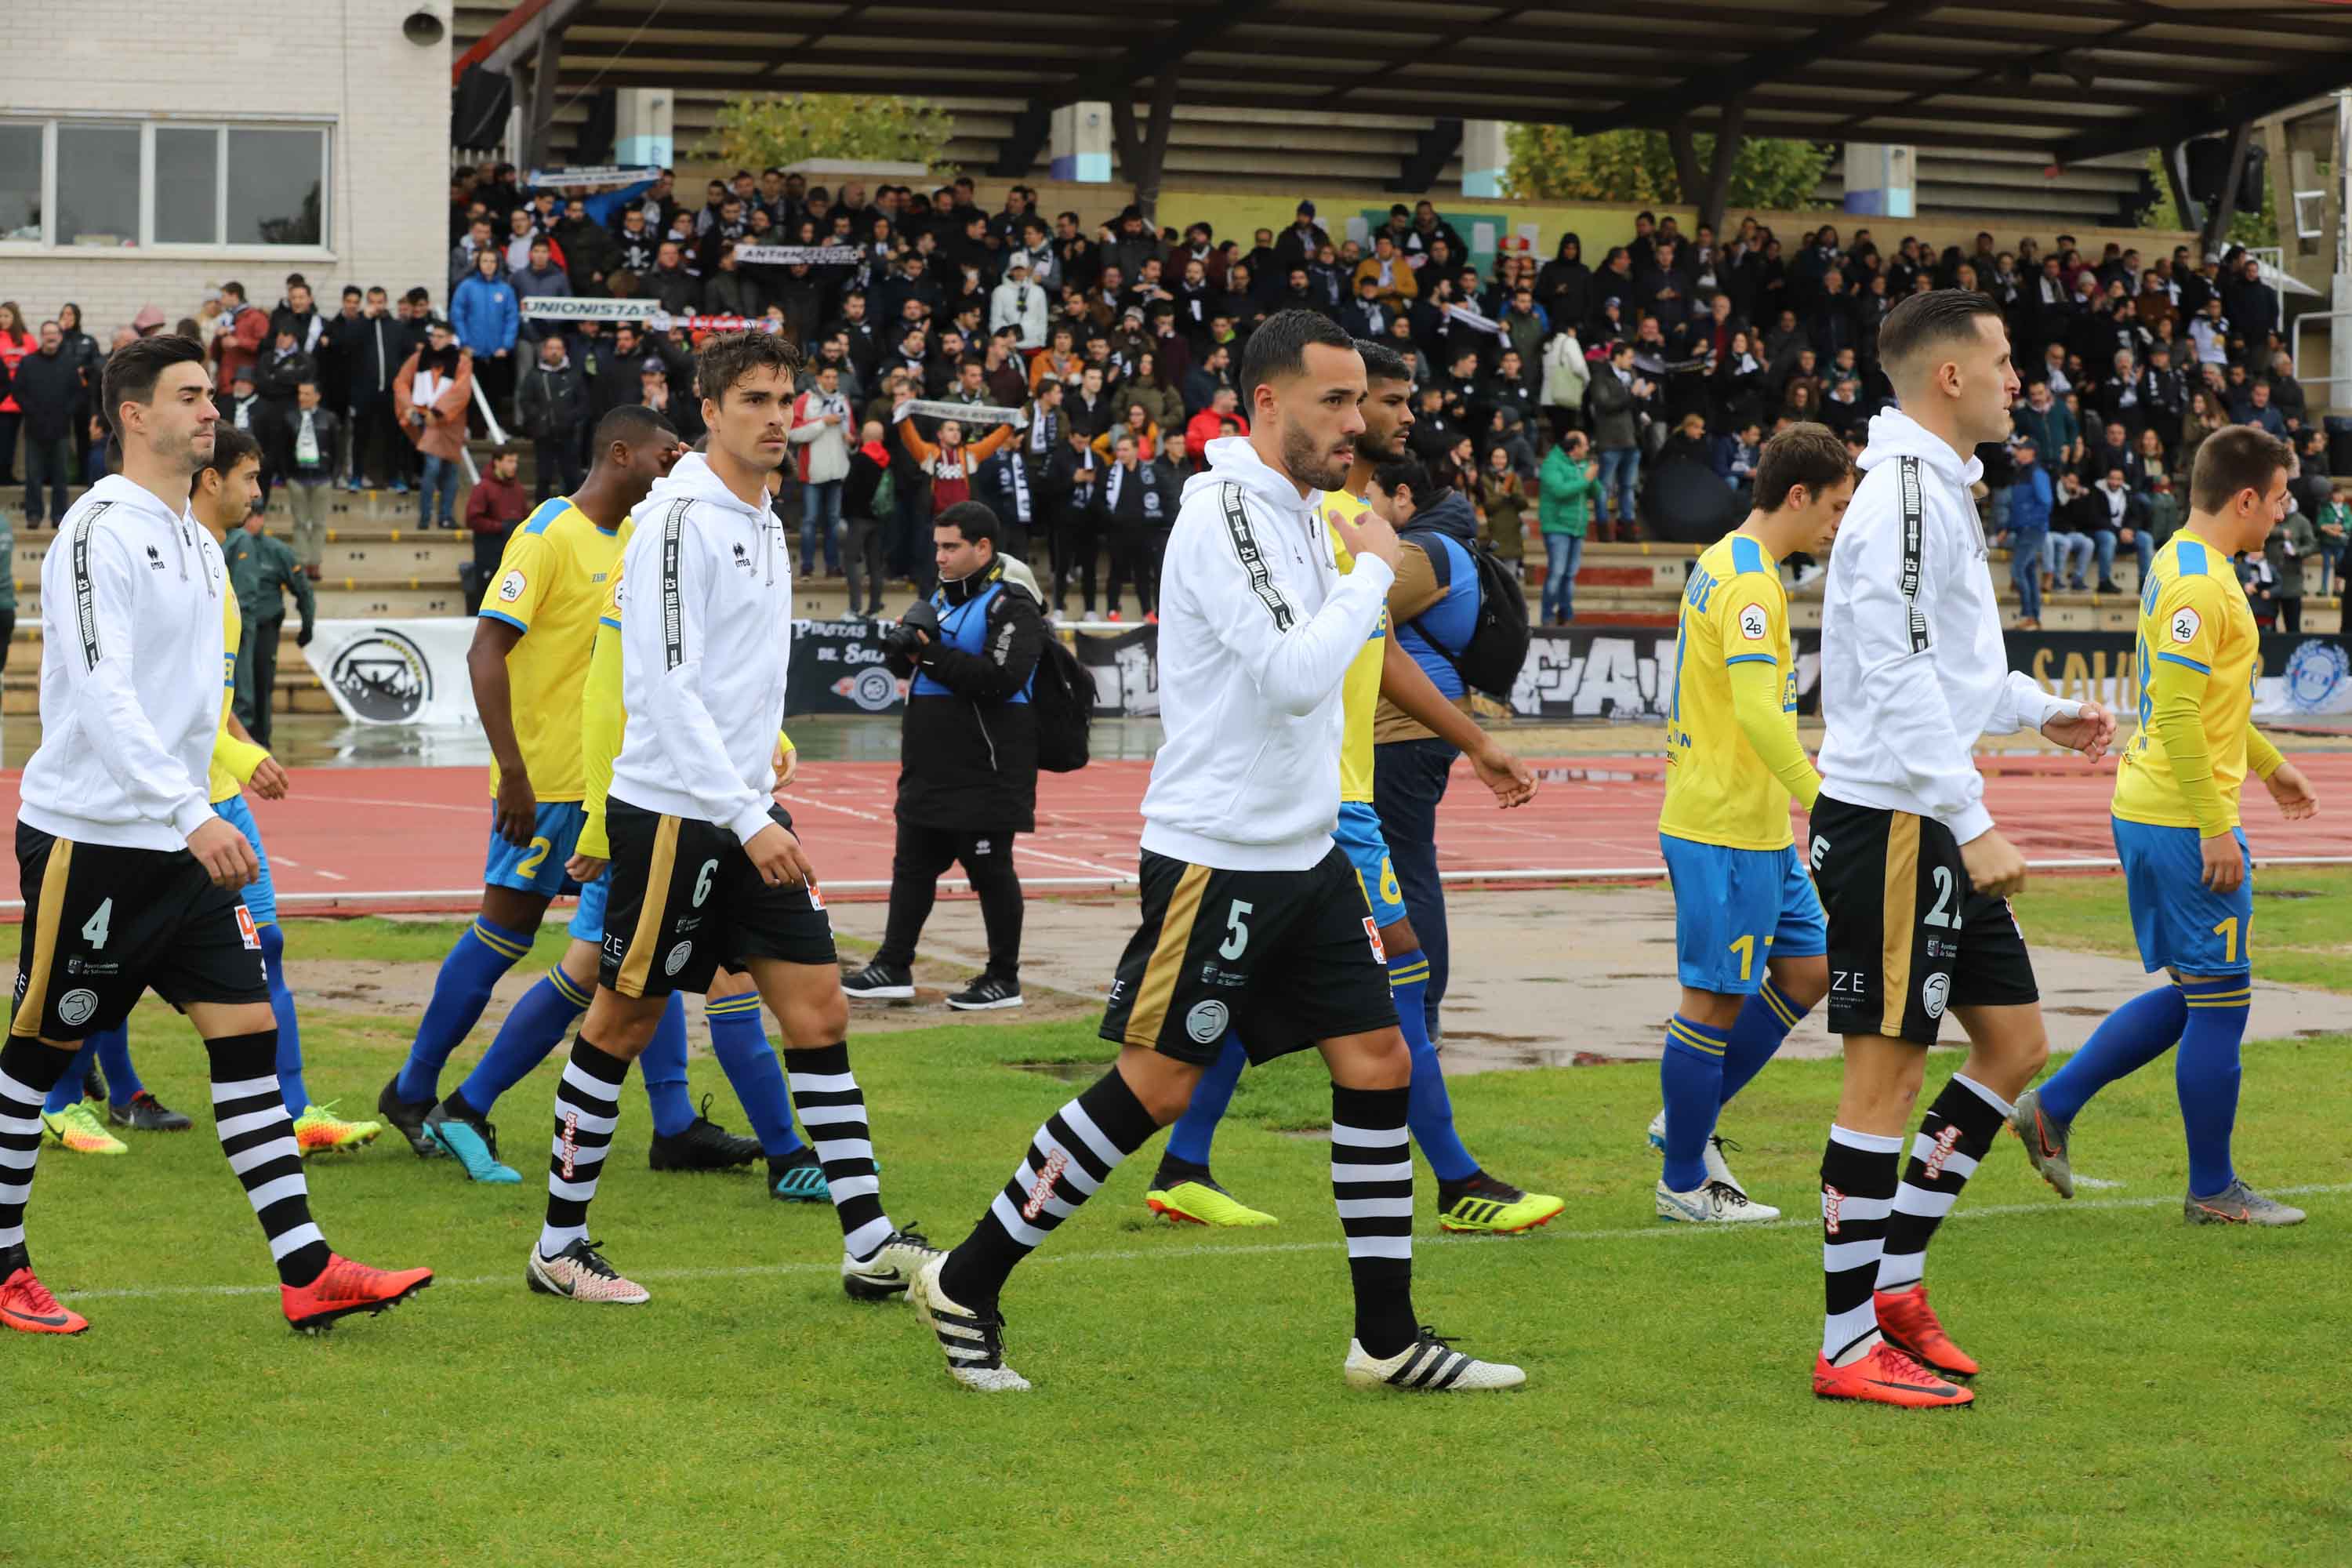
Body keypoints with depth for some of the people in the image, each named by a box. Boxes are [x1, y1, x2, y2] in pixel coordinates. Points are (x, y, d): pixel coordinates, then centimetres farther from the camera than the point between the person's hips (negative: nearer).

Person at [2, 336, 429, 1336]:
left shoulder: (197, 544, 14)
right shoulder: (101, 530, -13)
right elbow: (100, 697, -23)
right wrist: (192, 815, -30)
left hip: (180, 846, 8)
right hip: (88, 838, -8)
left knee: (247, 1031, -1)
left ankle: (307, 1273, -5)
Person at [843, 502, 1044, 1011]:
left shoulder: (1011, 605, -12)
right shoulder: (943, 598, 16)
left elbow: (999, 679, -24)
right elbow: (907, 664, 19)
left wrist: (932, 655, -20)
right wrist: (904, 649, -4)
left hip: (985, 772, -9)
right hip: (932, 768, 9)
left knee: (990, 870, -1)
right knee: (913, 864, 12)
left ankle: (1004, 979, 8)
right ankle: (893, 967, 18)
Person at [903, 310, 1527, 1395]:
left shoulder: (1297, 512, 13)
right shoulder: (1224, 512, -17)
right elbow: (1295, 676, -26)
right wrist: (1374, 571, -15)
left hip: (1302, 854, 9)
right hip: (1217, 853, -9)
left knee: (1377, 1062, 4)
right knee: (1155, 1086, -6)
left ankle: (1387, 1339, 11)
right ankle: (964, 1286, 7)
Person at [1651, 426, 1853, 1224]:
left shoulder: (1722, 563, 14)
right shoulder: (1751, 582, -18)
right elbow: (1757, 714, -28)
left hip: (1756, 828, 10)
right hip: (1725, 829, -10)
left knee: (1808, 970, 14)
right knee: (1716, 999, -2)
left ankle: (1687, 1123, 21)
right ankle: (1685, 1183, 8)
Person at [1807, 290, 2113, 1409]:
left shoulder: (1940, 490, 16)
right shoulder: (1904, 495, -16)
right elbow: (1900, 681, -23)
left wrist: (2041, 712, 31)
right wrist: (1974, 829, -25)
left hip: (1935, 825, 10)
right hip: (1891, 821, -10)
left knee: (2014, 1044, 12)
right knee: (1885, 1073, -6)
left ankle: (1896, 1279, 19)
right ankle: (1850, 1348, -1)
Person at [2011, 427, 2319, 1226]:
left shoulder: (2185, 565, 15)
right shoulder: (2197, 584, -18)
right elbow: (2177, 717, -23)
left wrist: (2267, 763, 32)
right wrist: (2216, 829, -22)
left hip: (2149, 810, 10)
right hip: (2185, 821, -10)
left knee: (2193, 995, 15)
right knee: (2218, 1000, -2)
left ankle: (2051, 1108, 16)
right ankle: (2213, 1191, 7)